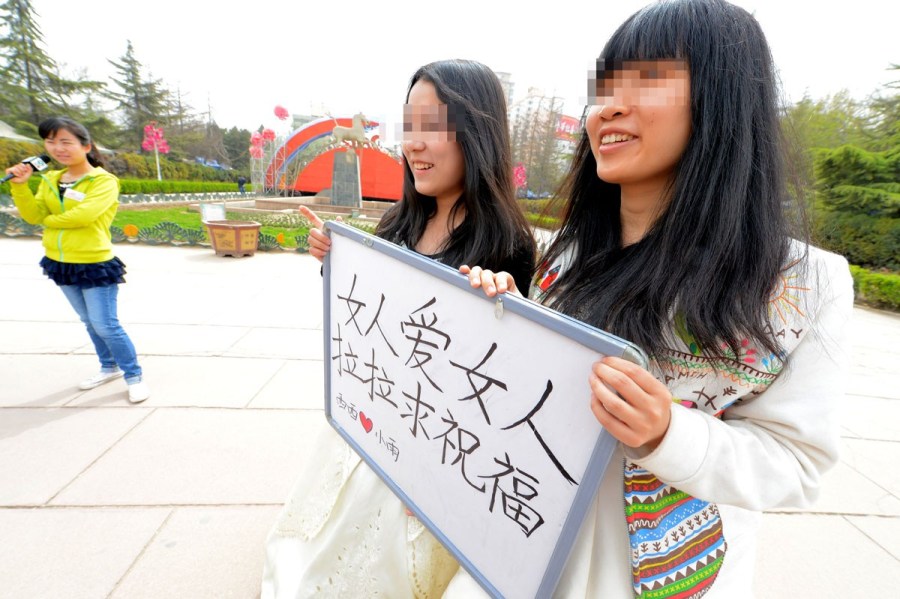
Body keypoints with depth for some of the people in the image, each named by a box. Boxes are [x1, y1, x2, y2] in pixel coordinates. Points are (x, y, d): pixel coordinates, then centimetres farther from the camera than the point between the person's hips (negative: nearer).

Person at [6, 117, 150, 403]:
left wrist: (51, 220, -9)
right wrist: (20, 185, -12)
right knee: (90, 323, 18)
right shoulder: (50, 180, 8)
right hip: (61, 264, 7)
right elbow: (34, 215, 1)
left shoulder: (104, 181, -13)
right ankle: (109, 367, 34)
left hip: (95, 265, -7)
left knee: (106, 326, -5)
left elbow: (85, 214, -26)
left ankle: (134, 377, 8)